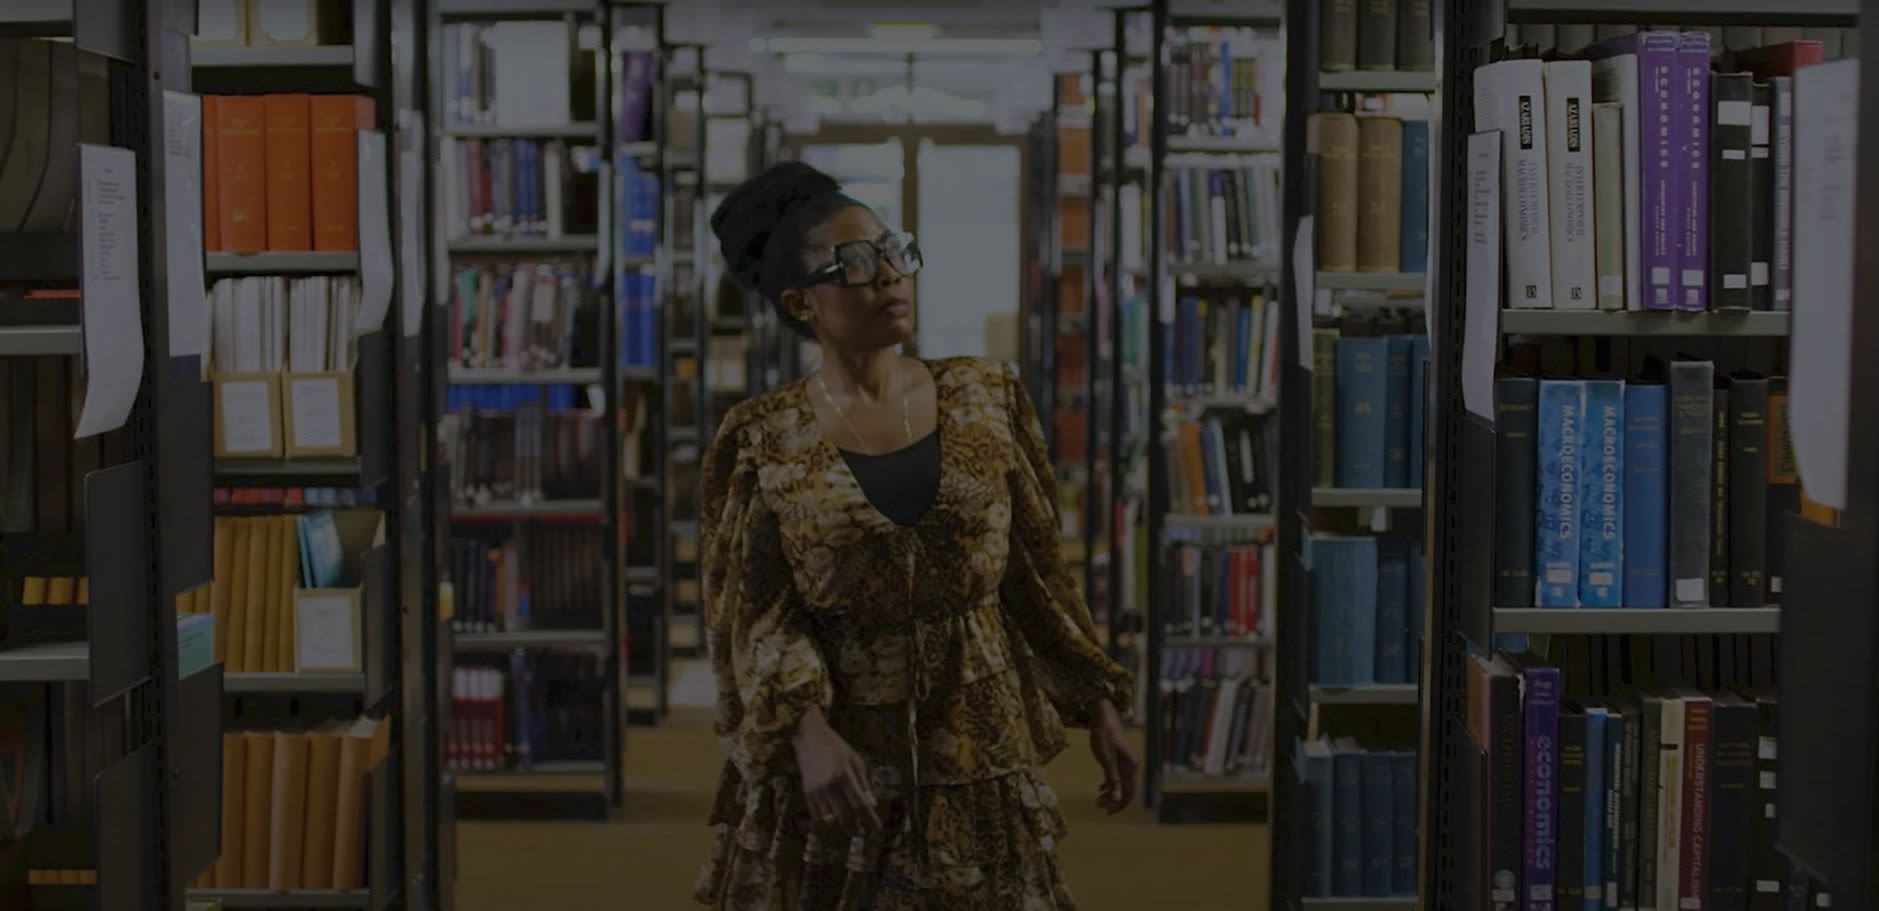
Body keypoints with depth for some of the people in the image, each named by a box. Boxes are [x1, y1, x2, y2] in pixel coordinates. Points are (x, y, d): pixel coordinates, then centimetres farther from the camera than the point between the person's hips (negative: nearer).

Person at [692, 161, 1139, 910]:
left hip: (976, 742, 2)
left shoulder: (986, 399, 3)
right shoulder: (762, 440, -4)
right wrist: (808, 732, -23)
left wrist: (1099, 707, 3)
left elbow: (1036, 571, 6)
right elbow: (756, 612, -8)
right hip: (834, 749, -2)